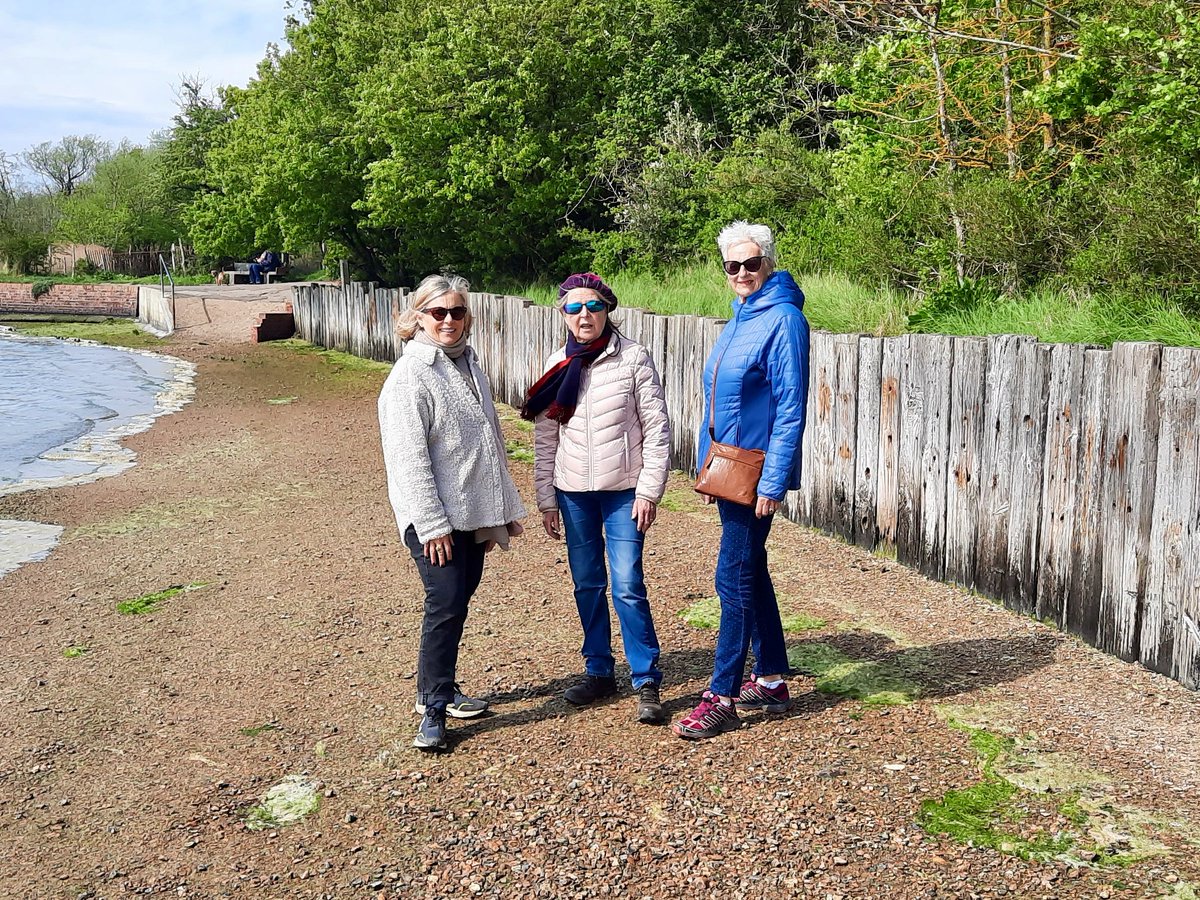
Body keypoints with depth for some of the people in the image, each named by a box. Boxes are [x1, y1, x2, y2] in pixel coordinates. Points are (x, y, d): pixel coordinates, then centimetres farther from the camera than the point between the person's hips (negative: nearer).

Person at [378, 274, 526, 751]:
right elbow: (409, 458, -18)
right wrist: (432, 524, -20)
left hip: (473, 512, 8)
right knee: (446, 605, -11)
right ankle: (433, 710, -2)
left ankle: (438, 687, 28)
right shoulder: (410, 376, -13)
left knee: (459, 599, 13)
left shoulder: (469, 363, 13)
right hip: (435, 518, -8)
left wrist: (503, 507, 20)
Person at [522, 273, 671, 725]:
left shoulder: (633, 359, -6)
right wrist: (546, 498, 7)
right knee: (587, 585, 12)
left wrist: (649, 489, -10)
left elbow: (657, 429, -6)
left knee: (627, 586, -7)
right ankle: (599, 671, 26)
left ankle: (647, 682, 4)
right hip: (573, 493, 4)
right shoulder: (557, 366, 4)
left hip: (623, 492, -4)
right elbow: (545, 438, 8)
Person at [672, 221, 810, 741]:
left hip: (755, 470, -9)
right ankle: (771, 681, 27)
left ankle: (721, 698, 4)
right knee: (750, 572, 15)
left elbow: (791, 407, -18)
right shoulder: (740, 319, 13)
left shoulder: (783, 320, -14)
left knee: (734, 579, -5)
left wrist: (773, 482, -21)